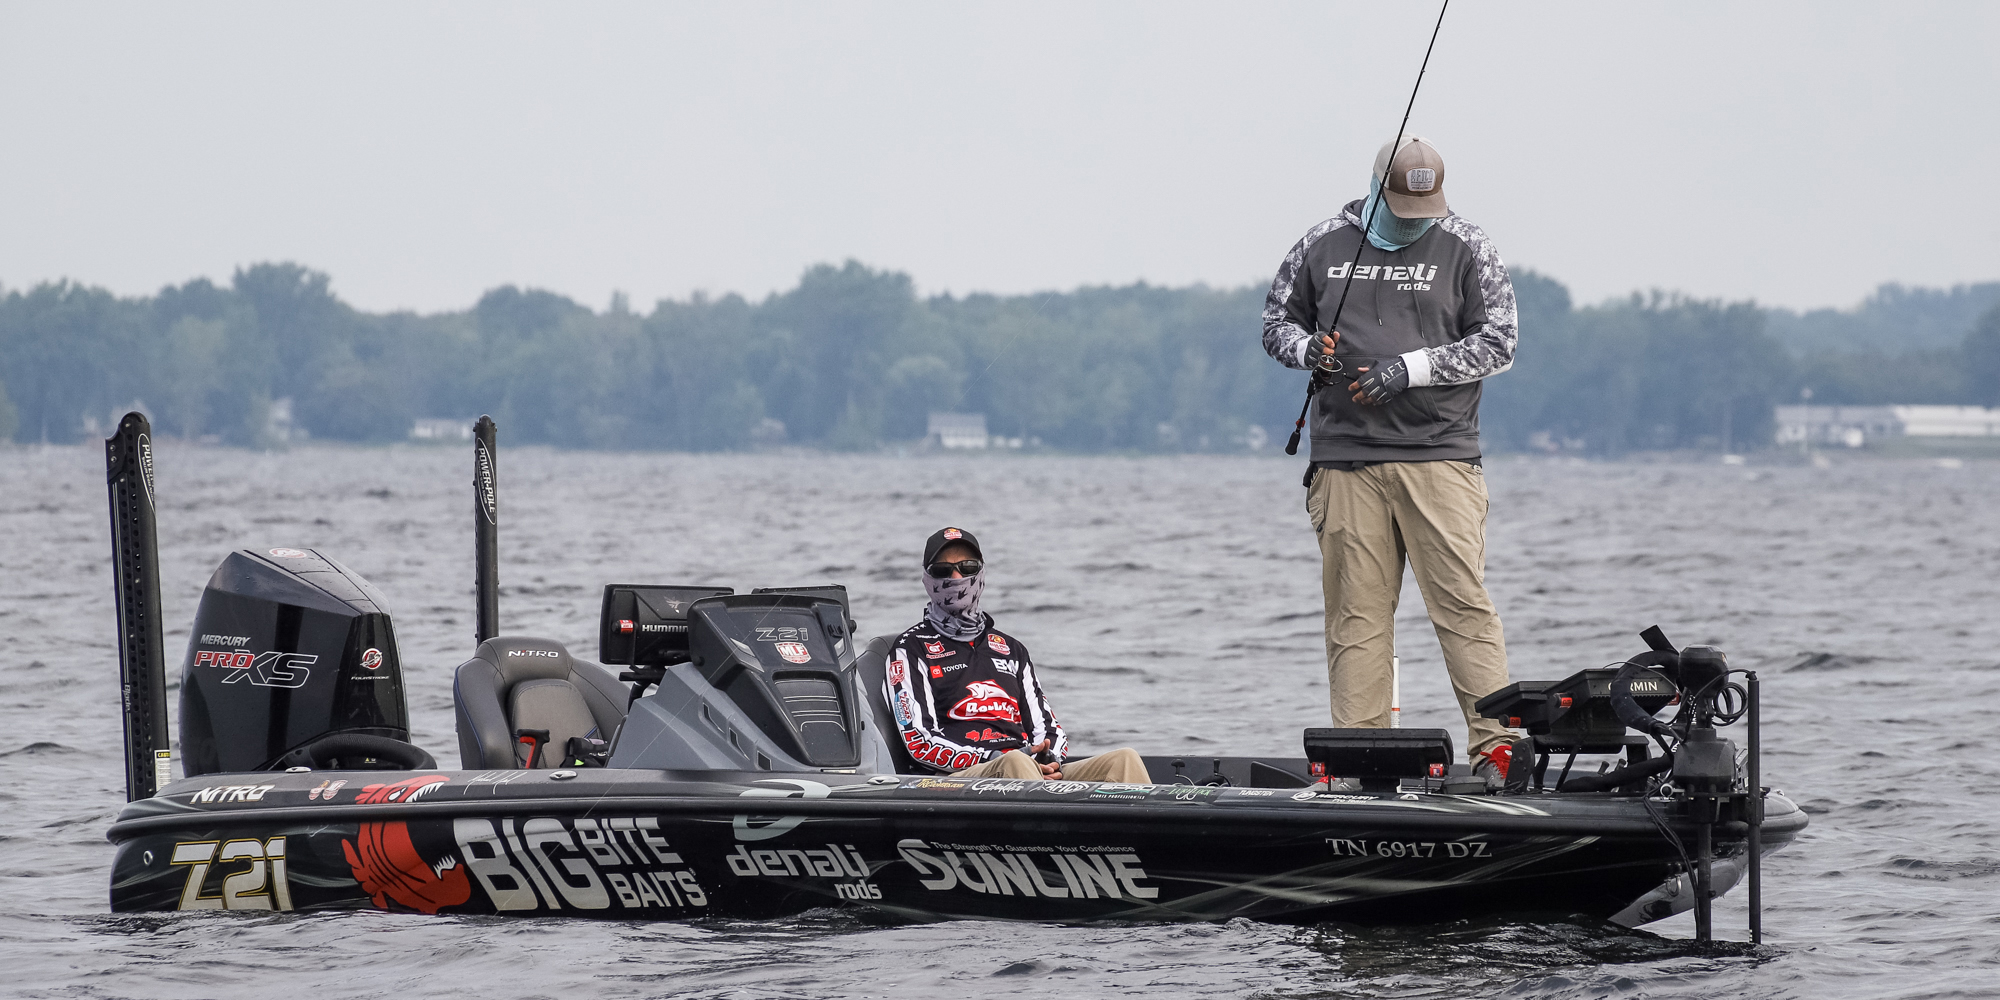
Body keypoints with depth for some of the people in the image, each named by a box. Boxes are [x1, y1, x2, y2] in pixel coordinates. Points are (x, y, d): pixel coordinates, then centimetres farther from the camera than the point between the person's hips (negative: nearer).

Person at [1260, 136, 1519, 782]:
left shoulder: (1466, 250, 4)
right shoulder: (1325, 245, 10)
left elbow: (1497, 342, 0)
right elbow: (1277, 320, 19)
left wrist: (1411, 368, -11)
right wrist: (1309, 349, -4)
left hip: (1439, 455, -2)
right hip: (1345, 457, 2)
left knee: (1463, 601, -9)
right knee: (1356, 609, 2)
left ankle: (1495, 745, -9)